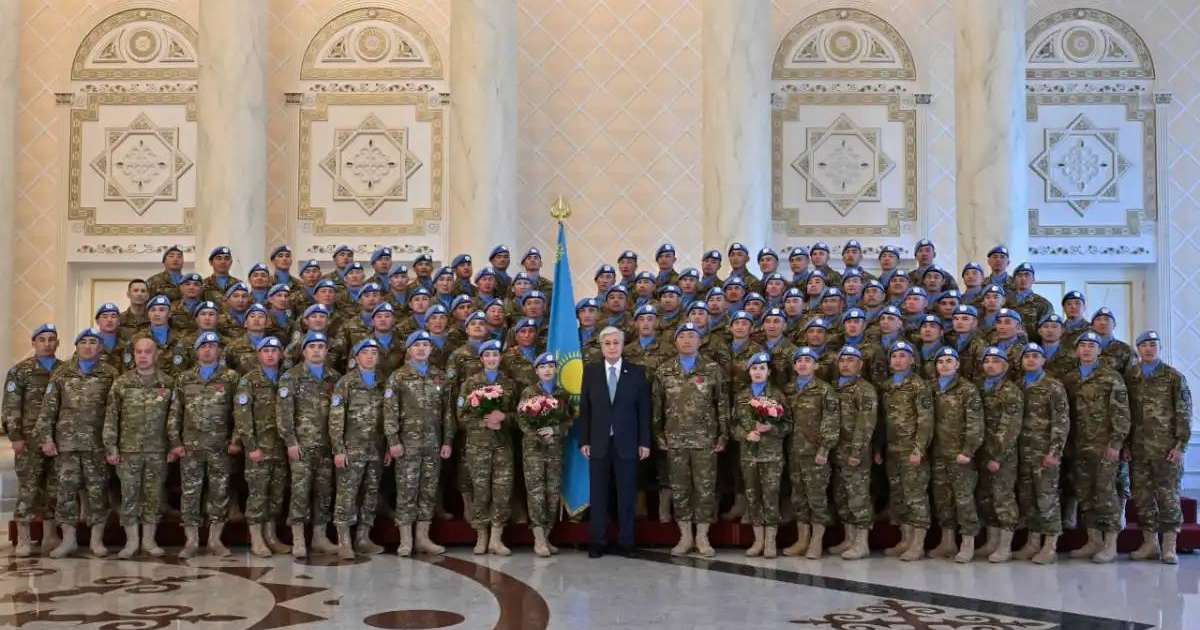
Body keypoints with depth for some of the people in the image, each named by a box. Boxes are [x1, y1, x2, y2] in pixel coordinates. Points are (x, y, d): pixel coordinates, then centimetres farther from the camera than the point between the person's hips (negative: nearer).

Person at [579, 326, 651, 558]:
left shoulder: (637, 372, 3)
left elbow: (644, 409, 2)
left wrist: (644, 441, -2)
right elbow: (584, 408, 5)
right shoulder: (590, 371, 6)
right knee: (598, 494, 3)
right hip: (598, 442, 1)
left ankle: (626, 541, 13)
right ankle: (597, 542, 10)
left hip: (627, 443, 0)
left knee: (627, 494, 4)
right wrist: (584, 440, -1)